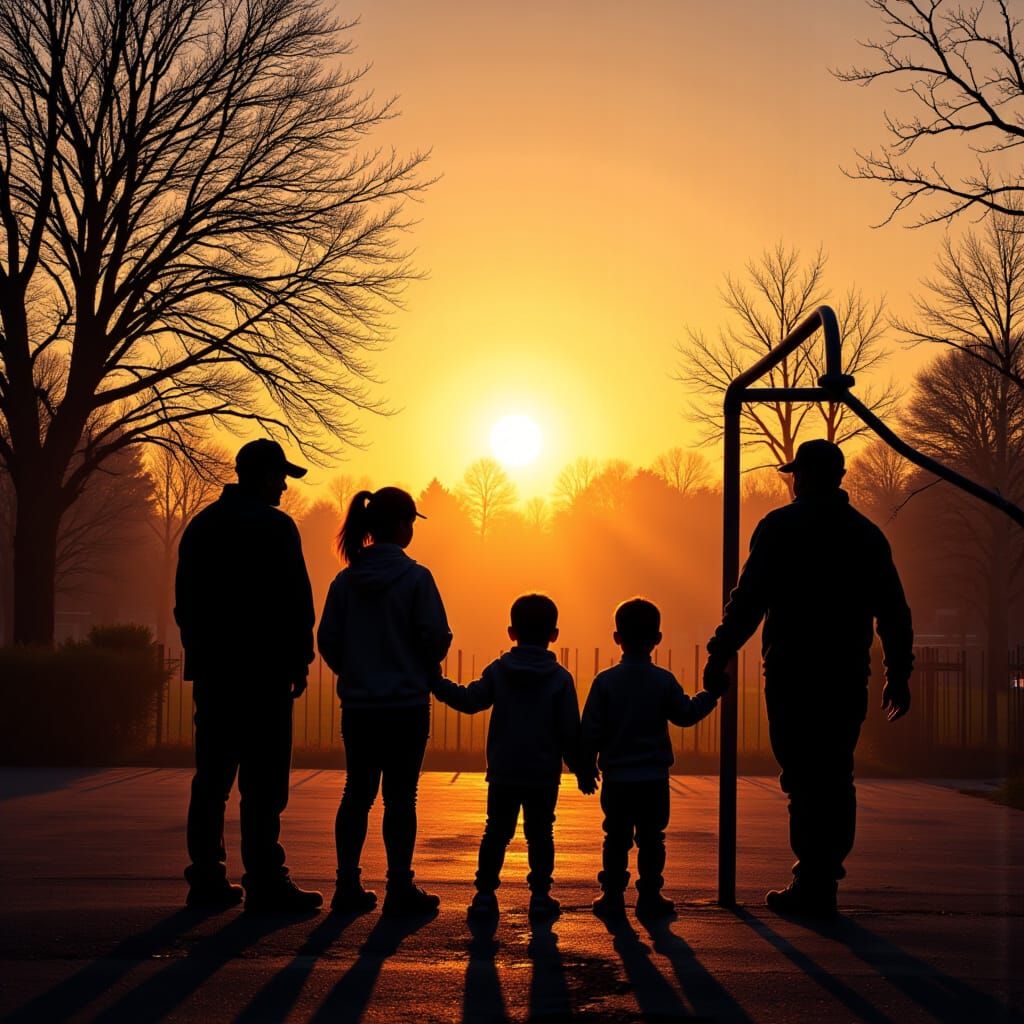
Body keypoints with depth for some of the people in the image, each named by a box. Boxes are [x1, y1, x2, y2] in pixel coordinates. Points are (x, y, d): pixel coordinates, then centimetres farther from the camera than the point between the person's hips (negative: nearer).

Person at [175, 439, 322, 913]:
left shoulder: (200, 526, 14)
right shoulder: (274, 526, -8)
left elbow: (184, 602, 17)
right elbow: (295, 601, -11)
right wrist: (299, 661, -4)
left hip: (211, 669, 7)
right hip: (262, 670, -7)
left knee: (212, 776, 10)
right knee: (263, 781, -6)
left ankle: (207, 879, 11)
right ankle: (264, 881, -7)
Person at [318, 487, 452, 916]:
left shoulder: (346, 580, 2)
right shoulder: (415, 578, -10)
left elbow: (327, 639, 2)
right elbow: (436, 636, -12)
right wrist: (424, 668, 9)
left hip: (357, 705, 4)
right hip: (406, 704, -4)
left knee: (357, 793, 11)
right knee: (400, 797, 1)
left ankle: (348, 885, 12)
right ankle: (400, 888, 3)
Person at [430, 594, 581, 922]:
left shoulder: (498, 671, -1)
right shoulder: (560, 678, -4)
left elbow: (469, 701, -8)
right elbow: (570, 731, -4)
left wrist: (436, 683, 1)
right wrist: (580, 769, 6)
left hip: (503, 774, 1)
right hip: (544, 775, -1)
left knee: (496, 833, 9)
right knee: (540, 835, 7)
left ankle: (485, 894, 6)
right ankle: (540, 896, 4)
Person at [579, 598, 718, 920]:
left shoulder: (605, 681, -5)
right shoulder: (664, 681, -5)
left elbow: (591, 731, -4)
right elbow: (686, 714, 4)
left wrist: (586, 768, 7)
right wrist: (711, 695, 20)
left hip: (616, 779, 0)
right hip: (654, 778, 0)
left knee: (616, 838, 8)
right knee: (651, 839, 7)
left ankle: (612, 896, 8)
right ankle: (650, 896, 8)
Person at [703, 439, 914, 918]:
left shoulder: (780, 527, -2)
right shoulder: (868, 534, 12)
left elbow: (749, 599, -9)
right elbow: (894, 613, 12)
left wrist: (719, 656, -3)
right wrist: (898, 675, 18)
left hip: (793, 674, -4)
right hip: (848, 676, 4)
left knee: (804, 777, -4)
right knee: (836, 776, 11)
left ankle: (813, 884, -6)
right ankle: (823, 878, 16)